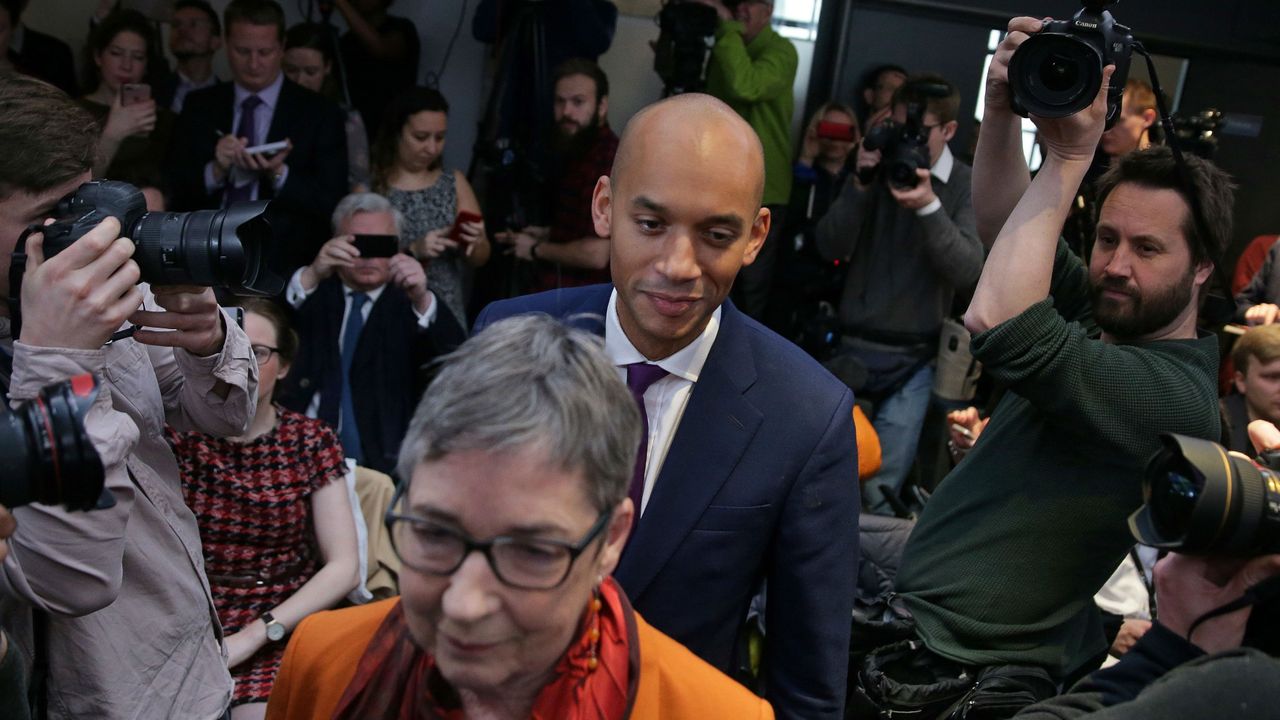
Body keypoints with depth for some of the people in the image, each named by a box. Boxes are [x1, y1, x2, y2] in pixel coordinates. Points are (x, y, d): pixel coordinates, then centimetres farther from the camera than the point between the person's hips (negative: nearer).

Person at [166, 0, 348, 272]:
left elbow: (332, 203, 0)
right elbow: (174, 191, 9)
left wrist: (278, 174, -14)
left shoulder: (320, 114, 3)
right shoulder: (199, 106, 12)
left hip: (285, 265, -1)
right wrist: (215, 170, -9)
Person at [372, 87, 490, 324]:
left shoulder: (455, 182, 7)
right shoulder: (371, 188, -4)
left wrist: (475, 242, -10)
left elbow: (481, 258, 9)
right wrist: (413, 251, -20)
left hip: (448, 314, 3)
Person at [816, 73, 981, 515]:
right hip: (851, 346, 3)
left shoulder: (967, 187, 0)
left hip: (913, 361, -2)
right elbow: (830, 248, -1)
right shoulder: (879, 169, 7)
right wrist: (860, 187, -13)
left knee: (875, 496, -6)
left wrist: (929, 206, -24)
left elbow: (969, 272, -13)